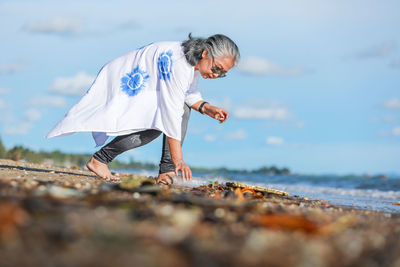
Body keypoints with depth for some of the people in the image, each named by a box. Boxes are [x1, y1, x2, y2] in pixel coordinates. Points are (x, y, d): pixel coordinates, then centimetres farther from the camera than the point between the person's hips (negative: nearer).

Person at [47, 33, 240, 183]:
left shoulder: (195, 60, -2)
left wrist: (206, 108, -6)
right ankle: (99, 160, -16)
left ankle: (166, 172, -8)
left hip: (143, 90, 10)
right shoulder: (177, 64, -31)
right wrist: (178, 159, -35)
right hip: (119, 86, -10)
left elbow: (188, 93, 15)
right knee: (153, 126, -28)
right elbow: (171, 113, -34)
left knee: (183, 107, -3)